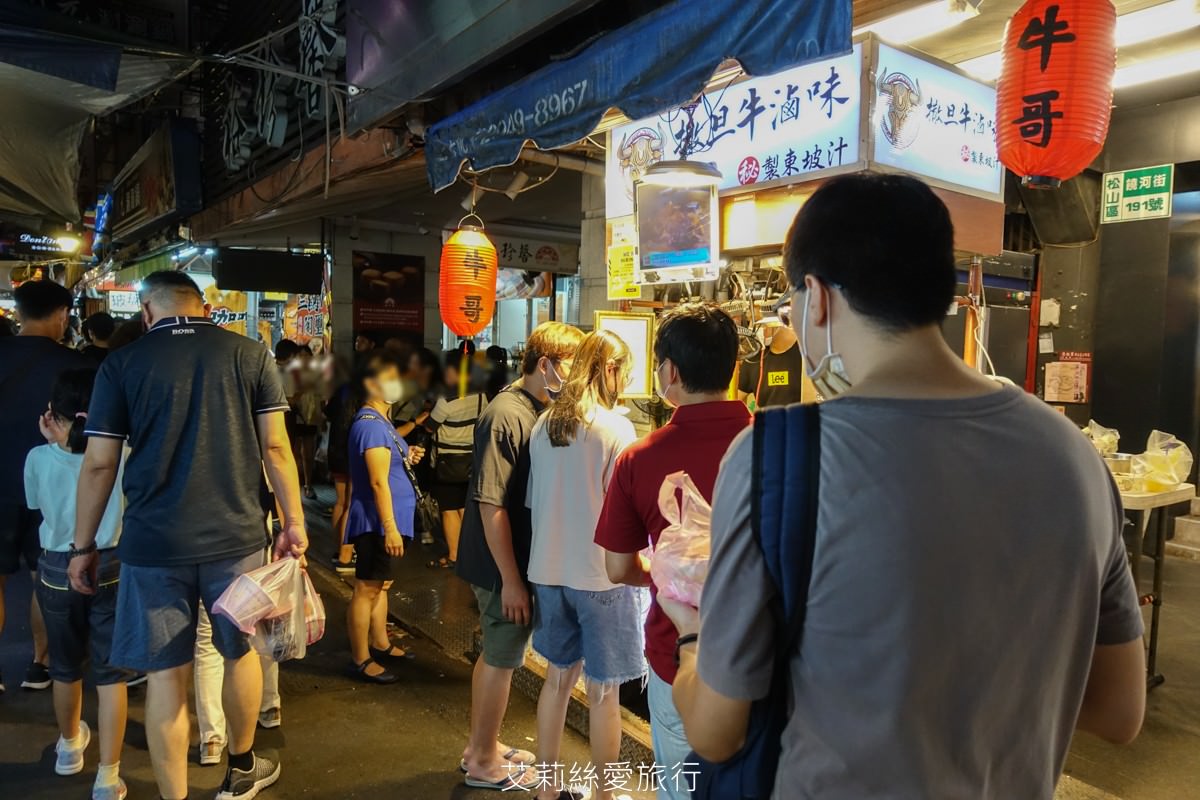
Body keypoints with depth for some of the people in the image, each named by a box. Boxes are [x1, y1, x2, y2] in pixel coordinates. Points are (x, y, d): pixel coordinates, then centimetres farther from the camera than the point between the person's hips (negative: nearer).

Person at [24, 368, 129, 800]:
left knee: (66, 666, 22)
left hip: (57, 571, 2)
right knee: (110, 672, 6)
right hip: (110, 569, -2)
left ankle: (70, 746, 46)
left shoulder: (39, 458, -10)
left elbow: (35, 502, 9)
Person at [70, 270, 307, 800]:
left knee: (165, 673, 10)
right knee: (241, 652, 19)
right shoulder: (250, 354, -1)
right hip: (234, 535, 1)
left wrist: (83, 545, 9)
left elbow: (100, 464, -1)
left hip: (153, 541, 0)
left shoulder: (121, 364, -1)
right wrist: (294, 522, 3)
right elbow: (275, 447, -3)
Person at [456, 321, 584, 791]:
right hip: (504, 564, -9)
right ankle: (485, 763, 28)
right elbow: (491, 505, -23)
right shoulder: (506, 416, -22)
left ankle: (481, 746, 40)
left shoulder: (542, 412, 4)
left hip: (525, 558, 9)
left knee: (496, 655, 21)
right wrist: (511, 580, -20)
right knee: (502, 659, 8)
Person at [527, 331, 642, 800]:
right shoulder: (616, 428, -16)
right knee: (603, 690, 9)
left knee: (559, 676, 20)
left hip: (549, 570, 6)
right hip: (599, 574, -6)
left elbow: (533, 500, 8)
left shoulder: (543, 424, 1)